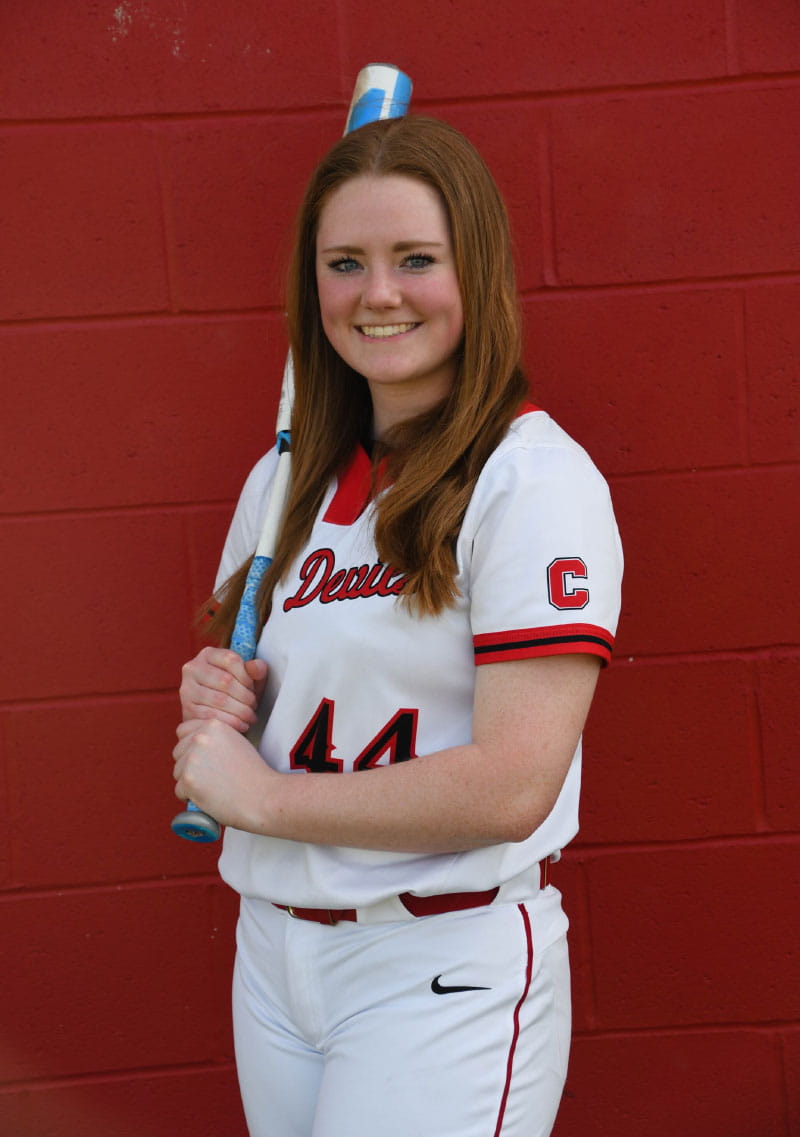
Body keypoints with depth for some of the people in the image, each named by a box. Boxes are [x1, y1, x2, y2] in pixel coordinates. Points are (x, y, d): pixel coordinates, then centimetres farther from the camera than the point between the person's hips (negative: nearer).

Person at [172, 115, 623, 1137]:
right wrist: (212, 697, -6)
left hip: (443, 972, -6)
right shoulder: (288, 481, 6)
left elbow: (513, 785, -22)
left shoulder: (534, 477, -15)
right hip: (269, 950, 6)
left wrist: (260, 794, -14)